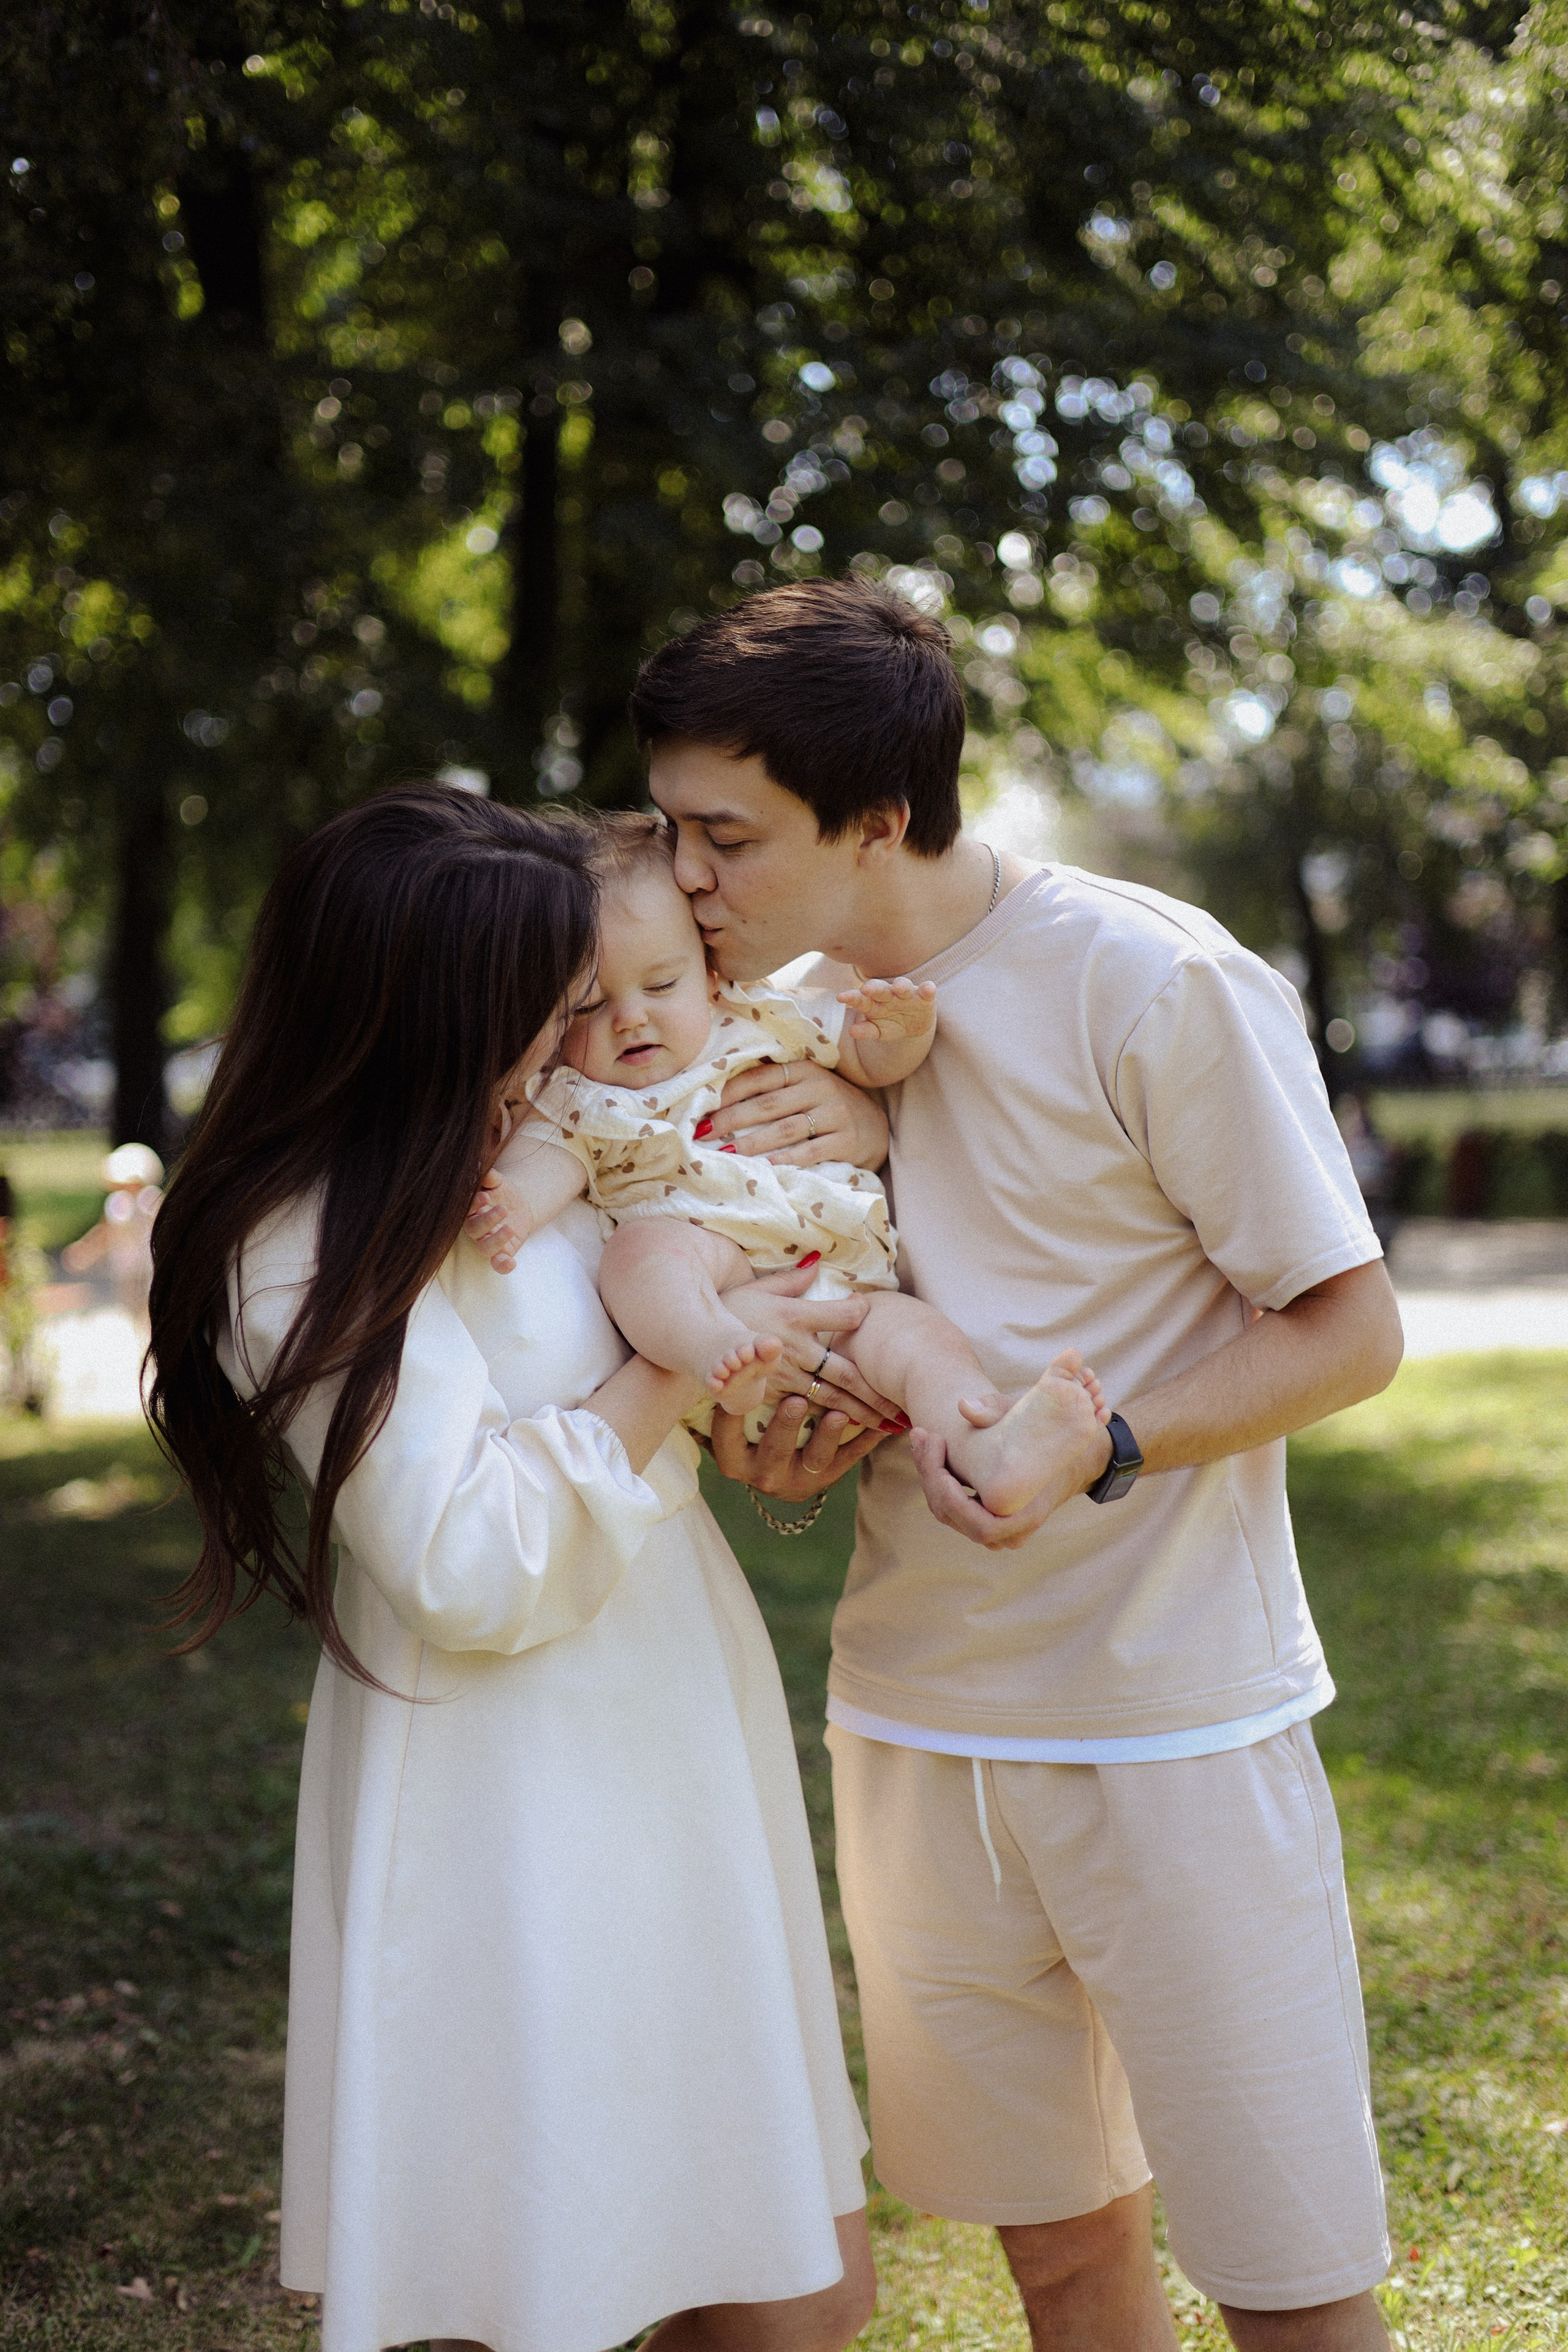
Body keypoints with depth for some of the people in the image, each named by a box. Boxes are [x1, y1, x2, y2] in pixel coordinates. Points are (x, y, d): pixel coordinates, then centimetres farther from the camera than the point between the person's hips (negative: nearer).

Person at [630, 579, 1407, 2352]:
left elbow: (1350, 1330, -10)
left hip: (1175, 1721, -5)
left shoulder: (1154, 983, -14)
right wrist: (786, 1439, -8)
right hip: (915, 1720, 5)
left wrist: (1095, 1446, -26)